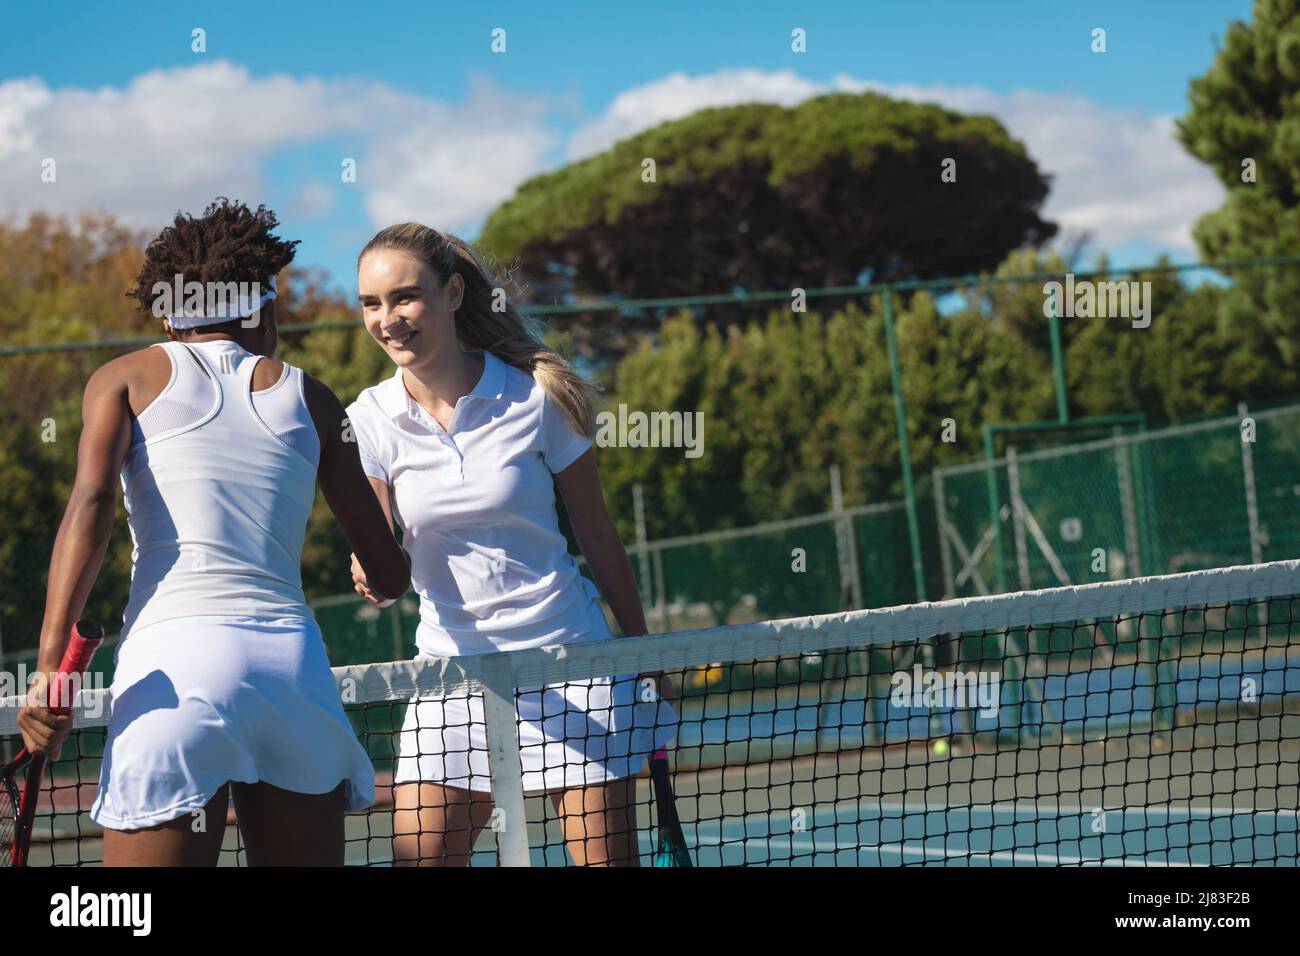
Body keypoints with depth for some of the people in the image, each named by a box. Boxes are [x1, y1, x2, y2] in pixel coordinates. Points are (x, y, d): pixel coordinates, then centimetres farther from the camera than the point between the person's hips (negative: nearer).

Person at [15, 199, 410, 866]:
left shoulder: (126, 377, 16)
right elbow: (389, 576, 20)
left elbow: (90, 503, -3)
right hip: (295, 661, 2)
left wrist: (50, 664, -9)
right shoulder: (306, 395, 20)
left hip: (173, 660, -2)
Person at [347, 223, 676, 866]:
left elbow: (597, 534, 3)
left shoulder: (536, 397, -6)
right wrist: (372, 573, -23)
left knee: (607, 858, -3)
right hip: (453, 664, 2)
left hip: (568, 659, -2)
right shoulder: (371, 417, 0)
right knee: (416, 856, -7)